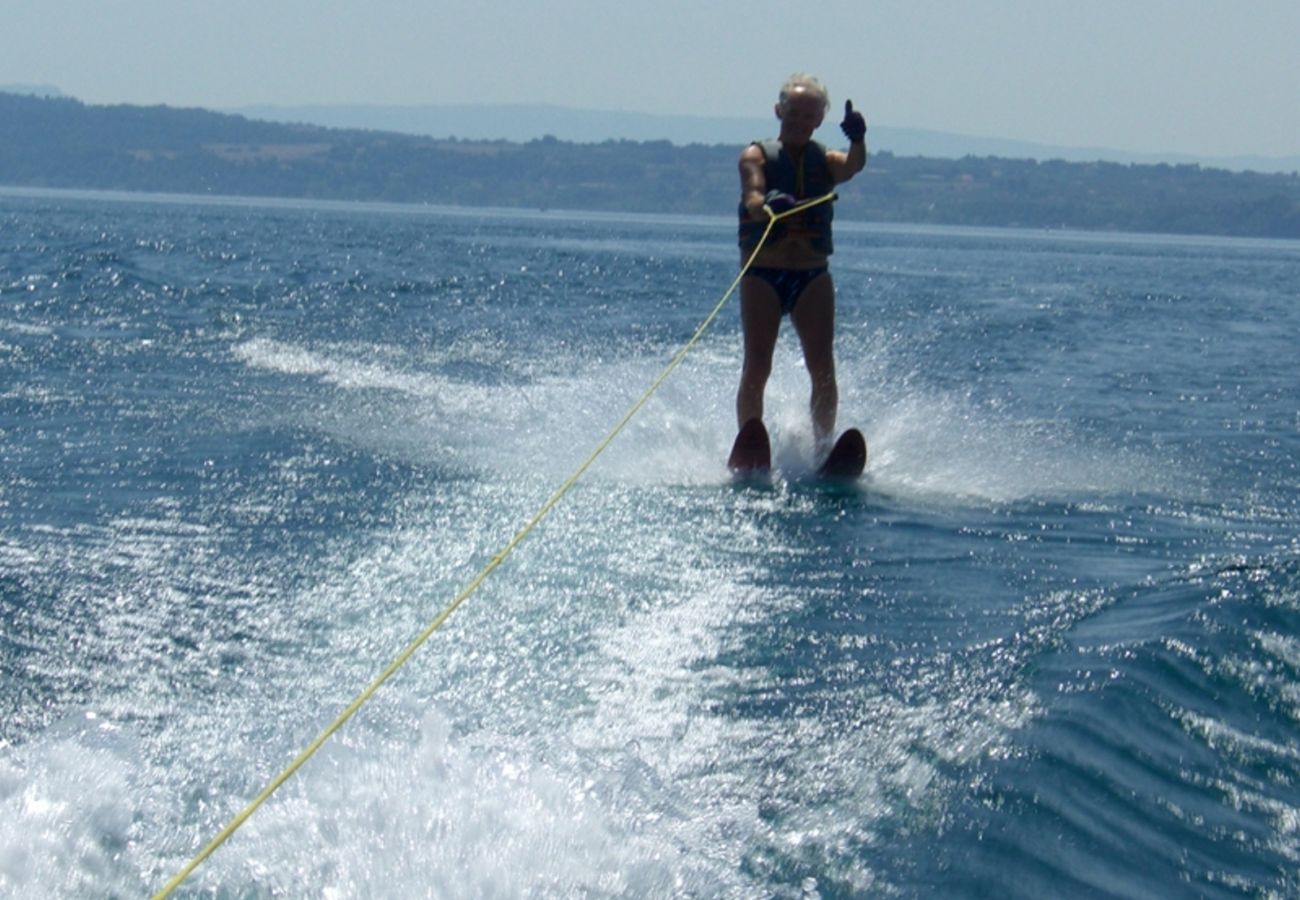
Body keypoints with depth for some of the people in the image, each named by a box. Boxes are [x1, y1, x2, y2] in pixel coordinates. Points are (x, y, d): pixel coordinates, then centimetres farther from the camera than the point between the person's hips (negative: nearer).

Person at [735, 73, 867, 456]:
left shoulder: (826, 161, 11)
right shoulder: (757, 156, 5)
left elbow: (852, 166, -14)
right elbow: (753, 199, -15)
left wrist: (857, 141, -38)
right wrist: (767, 205, -41)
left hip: (813, 277, 2)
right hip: (762, 276, -2)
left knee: (823, 370, -7)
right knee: (756, 369, -9)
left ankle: (824, 447, -2)